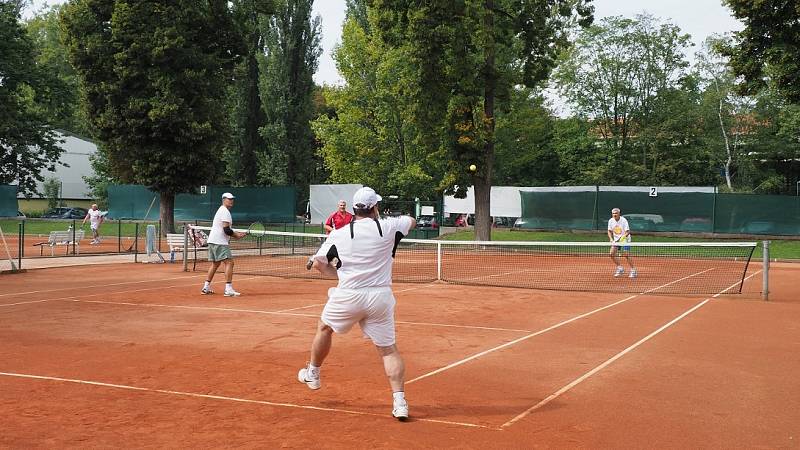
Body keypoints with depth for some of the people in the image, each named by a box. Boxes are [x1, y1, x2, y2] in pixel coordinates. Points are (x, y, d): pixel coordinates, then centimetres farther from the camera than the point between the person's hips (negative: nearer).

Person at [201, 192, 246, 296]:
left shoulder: (221, 210, 21)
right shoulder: (225, 212, -12)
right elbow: (226, 230, -20)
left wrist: (236, 234, 13)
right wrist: (236, 235, -6)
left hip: (212, 241, 11)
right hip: (220, 242, -11)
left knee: (215, 264, 18)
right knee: (229, 262, -13)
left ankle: (206, 288, 22)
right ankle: (228, 289, -19)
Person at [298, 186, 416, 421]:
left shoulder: (339, 234, -2)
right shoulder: (389, 226, -1)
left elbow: (318, 263, 2)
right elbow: (411, 221, 19)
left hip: (349, 295, 0)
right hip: (380, 296, 0)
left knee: (324, 327, 26)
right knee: (389, 349, 6)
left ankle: (313, 374, 41)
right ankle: (399, 401, -2)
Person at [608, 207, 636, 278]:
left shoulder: (623, 220, -20)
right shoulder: (611, 221, -5)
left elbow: (628, 231, -22)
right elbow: (610, 231, 6)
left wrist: (623, 236, -40)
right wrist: (611, 239, -10)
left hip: (625, 240, -5)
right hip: (616, 240, 5)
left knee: (627, 255, -15)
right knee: (611, 253, -8)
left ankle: (633, 270, -2)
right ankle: (620, 268, 8)